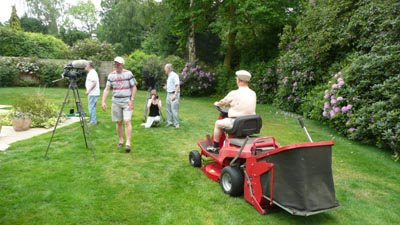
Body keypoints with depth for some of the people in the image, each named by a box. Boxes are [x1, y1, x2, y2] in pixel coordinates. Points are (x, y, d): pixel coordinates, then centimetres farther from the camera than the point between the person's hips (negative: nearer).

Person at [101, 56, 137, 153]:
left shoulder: (128, 73, -4)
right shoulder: (111, 75, 5)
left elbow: (134, 87, -2)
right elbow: (107, 89, 5)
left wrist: (132, 100, -10)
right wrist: (103, 102, -5)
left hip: (127, 102, -3)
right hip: (116, 102, 3)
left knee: (127, 121, -14)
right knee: (118, 122, 7)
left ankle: (128, 143, -14)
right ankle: (121, 141, 22)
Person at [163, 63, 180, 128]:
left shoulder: (174, 75, -13)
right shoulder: (169, 76, 17)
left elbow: (178, 86, -20)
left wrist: (175, 95, -27)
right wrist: (166, 87, 14)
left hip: (174, 94, -10)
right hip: (169, 94, 10)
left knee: (174, 109, -8)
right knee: (168, 109, 10)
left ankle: (176, 124, -2)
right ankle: (169, 122, 18)